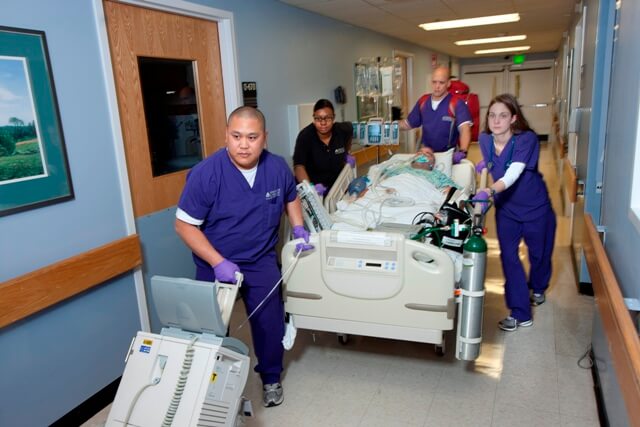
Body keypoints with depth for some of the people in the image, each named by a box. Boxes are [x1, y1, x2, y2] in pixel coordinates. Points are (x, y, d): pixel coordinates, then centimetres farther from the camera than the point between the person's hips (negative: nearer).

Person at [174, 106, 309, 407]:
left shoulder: (278, 167, -10)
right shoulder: (206, 173, -23)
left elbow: (291, 197, 14)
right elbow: (184, 225, -17)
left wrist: (298, 227, -1)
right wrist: (218, 263, -24)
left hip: (261, 261, 3)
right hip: (216, 263, -2)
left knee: (269, 322, 8)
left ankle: (271, 378, 35)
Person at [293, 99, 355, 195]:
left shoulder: (342, 130, -11)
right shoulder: (305, 136, -23)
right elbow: (299, 166, -34)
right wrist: (310, 187, -51)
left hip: (337, 185, 3)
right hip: (313, 183, -3)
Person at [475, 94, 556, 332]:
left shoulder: (527, 139, -26)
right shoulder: (485, 139, -11)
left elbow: (512, 175, -41)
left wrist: (488, 192, -56)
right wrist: (485, 163, -8)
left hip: (536, 208, -3)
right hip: (506, 209, 3)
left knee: (539, 254, 16)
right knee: (508, 257, -4)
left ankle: (537, 288, 48)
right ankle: (520, 313, 5)